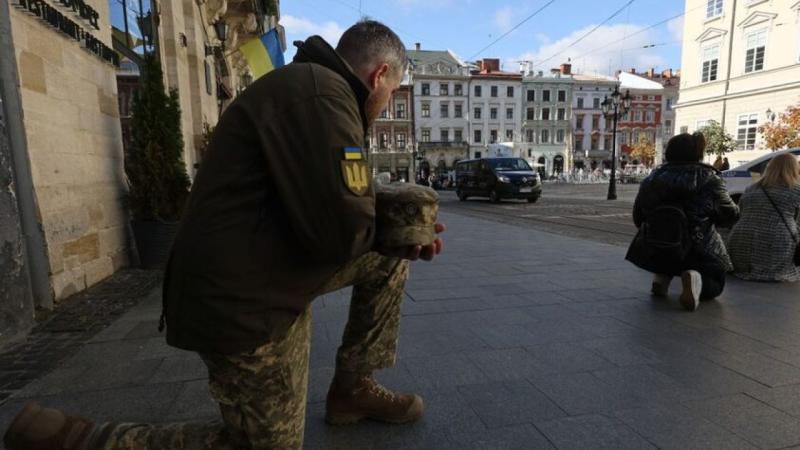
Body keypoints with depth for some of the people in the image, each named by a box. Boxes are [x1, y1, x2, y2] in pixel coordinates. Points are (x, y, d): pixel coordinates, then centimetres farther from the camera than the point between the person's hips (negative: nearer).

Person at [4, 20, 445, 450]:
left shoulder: (307, 87, 14)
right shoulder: (321, 91, -21)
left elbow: (322, 211, 14)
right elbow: (343, 230, -27)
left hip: (271, 279, 10)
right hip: (245, 302, -10)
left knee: (389, 256, 15)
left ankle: (354, 388, 23)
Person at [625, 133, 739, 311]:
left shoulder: (652, 179, -3)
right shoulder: (709, 179, -10)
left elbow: (638, 219, 4)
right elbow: (730, 216, -3)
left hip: (654, 254, 2)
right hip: (698, 254, -2)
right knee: (715, 285, 25)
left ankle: (661, 276, 8)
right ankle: (695, 277, -11)